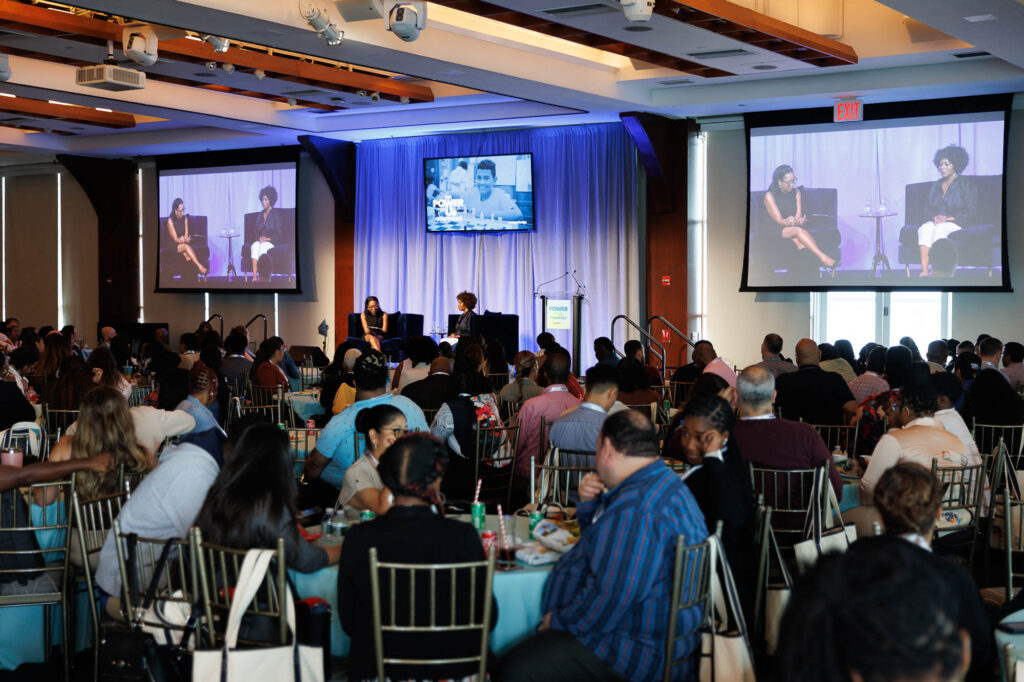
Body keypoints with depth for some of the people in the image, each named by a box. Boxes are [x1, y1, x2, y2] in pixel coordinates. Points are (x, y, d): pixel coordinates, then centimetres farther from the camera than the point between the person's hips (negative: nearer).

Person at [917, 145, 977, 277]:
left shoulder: (966, 185, 3)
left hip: (958, 223, -4)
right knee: (924, 229, -30)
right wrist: (936, 217, -4)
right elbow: (929, 208, 20)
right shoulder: (937, 185, 20)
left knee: (940, 229, -37)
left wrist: (949, 219, -13)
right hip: (938, 221, 4)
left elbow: (971, 213, -3)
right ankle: (924, 271, -44)